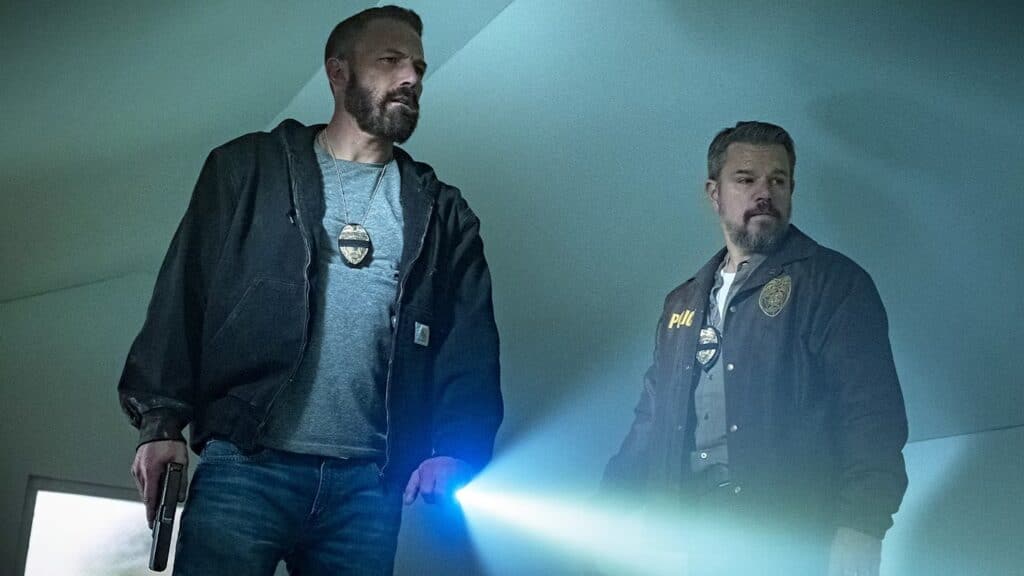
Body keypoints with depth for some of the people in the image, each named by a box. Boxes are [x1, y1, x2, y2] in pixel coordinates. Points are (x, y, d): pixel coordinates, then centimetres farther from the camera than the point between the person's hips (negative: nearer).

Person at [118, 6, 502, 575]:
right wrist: (161, 421, -6)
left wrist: (453, 450, -7)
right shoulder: (249, 169, 12)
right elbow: (182, 298, 5)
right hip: (245, 465, -2)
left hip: (368, 484, 2)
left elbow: (470, 348, 10)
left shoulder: (442, 215, 17)